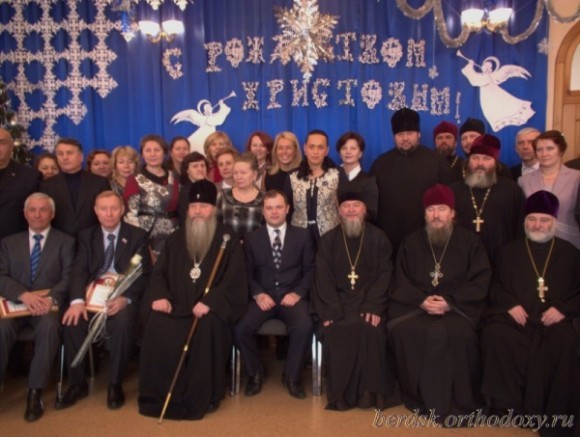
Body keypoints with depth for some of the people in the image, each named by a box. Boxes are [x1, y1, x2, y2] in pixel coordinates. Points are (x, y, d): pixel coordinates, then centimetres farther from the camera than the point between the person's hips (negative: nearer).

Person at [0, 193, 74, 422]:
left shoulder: (65, 241, 12)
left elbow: (68, 278, 0)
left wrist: (50, 298, -22)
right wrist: (24, 295, -17)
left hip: (48, 304, -2)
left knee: (49, 326, -34)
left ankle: (35, 392, -25)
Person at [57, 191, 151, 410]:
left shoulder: (137, 236, 6)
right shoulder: (86, 236, 15)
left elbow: (144, 273, -2)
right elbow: (79, 270, 2)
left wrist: (126, 298, -22)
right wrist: (77, 300, -19)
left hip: (122, 298, -2)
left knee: (123, 321, -34)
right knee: (72, 321, -27)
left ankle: (115, 384, -15)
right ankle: (77, 383, -6)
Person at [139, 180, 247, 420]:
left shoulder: (229, 239, 3)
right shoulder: (176, 239, 16)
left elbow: (234, 279, -7)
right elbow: (159, 272, 13)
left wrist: (210, 301, -22)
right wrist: (160, 296, -9)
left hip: (212, 307, -3)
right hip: (177, 306, 3)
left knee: (210, 327, -36)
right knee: (157, 326, -27)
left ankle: (200, 399, -18)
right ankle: (161, 396, -11)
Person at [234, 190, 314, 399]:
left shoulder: (302, 236, 9)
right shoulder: (252, 238, 10)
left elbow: (310, 270, 6)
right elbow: (247, 272, 7)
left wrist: (297, 293, -10)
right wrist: (258, 294, -11)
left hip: (292, 296, -1)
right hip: (263, 297, 1)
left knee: (304, 326, -31)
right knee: (241, 328, -26)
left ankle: (292, 376, -4)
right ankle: (255, 372, 4)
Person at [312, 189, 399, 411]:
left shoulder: (378, 238, 8)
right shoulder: (328, 240, 9)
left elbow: (384, 275, 0)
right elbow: (323, 278, 0)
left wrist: (373, 307, -16)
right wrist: (331, 311, -15)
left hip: (368, 303, 0)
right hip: (337, 302, 1)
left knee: (370, 329, -28)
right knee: (336, 332, -27)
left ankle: (369, 392, -15)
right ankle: (341, 393, -13)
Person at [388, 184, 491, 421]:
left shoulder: (470, 241, 10)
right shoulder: (411, 243, 15)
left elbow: (480, 282, 1)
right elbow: (400, 283, 9)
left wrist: (450, 302, -13)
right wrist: (421, 300, -11)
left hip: (458, 307, -1)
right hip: (416, 305, 2)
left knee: (458, 334, -33)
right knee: (402, 331, -28)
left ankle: (458, 401, -15)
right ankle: (419, 396, -12)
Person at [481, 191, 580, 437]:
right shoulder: (510, 251, 20)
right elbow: (496, 287, 15)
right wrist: (511, 305, -5)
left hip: (555, 318, -1)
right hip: (516, 316, 1)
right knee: (494, 335, -30)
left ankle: (554, 414, -21)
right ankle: (507, 403, -17)